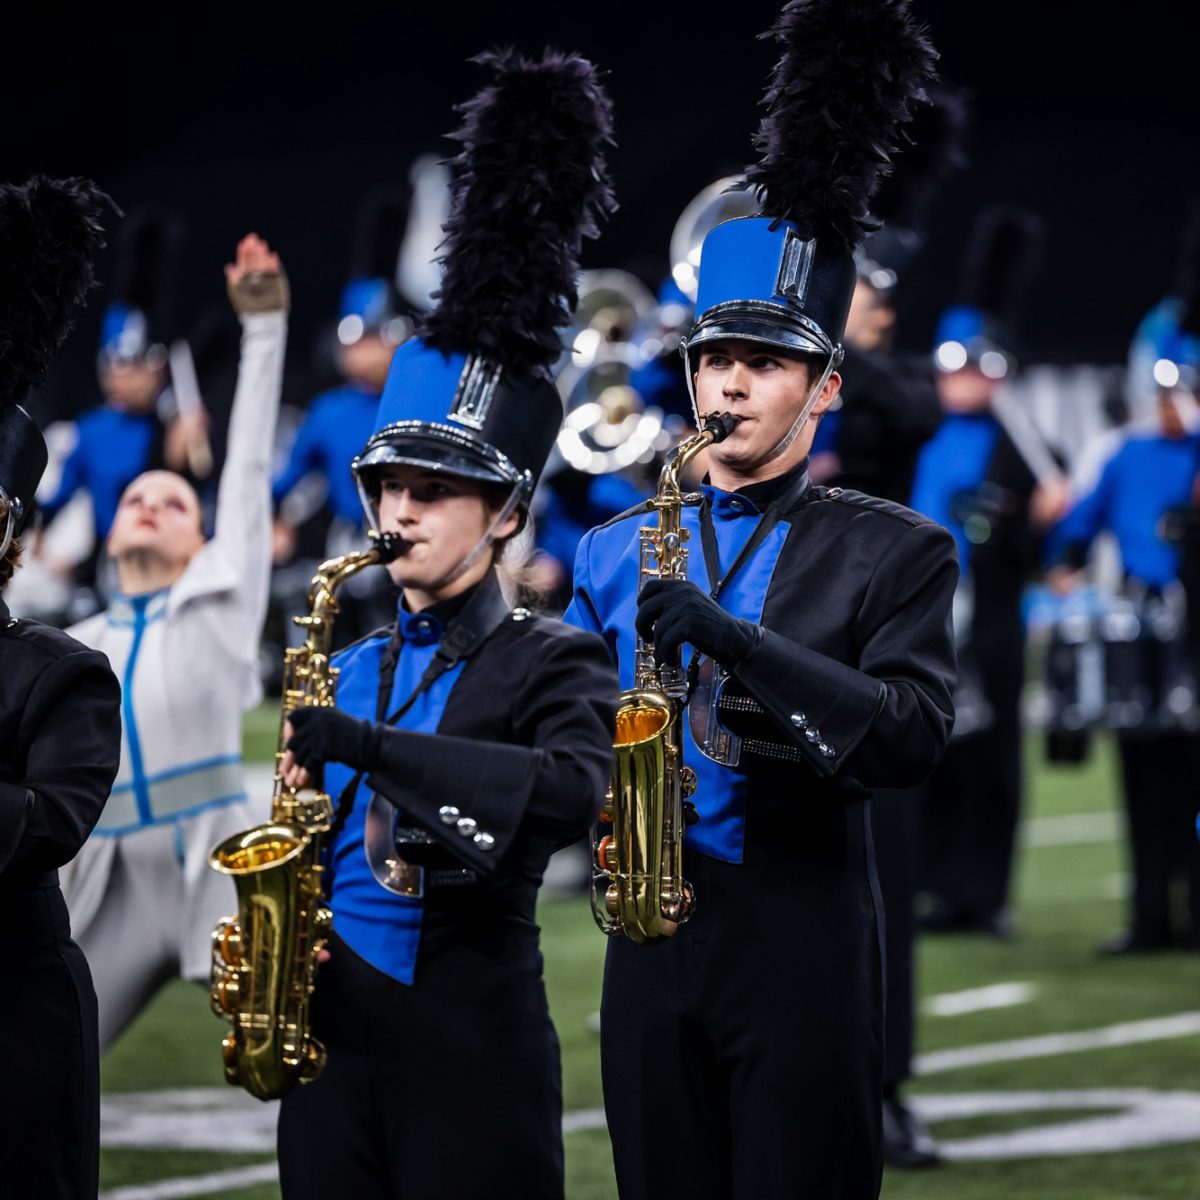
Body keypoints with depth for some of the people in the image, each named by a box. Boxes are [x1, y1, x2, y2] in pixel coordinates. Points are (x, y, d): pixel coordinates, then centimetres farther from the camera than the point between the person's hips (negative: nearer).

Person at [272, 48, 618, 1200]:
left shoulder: (555, 663, -4)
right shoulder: (351, 670, 15)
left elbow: (567, 793, -25)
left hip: (472, 1053, -6)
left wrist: (365, 745, -27)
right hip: (328, 1033, 6)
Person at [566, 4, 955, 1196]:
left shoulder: (896, 553, 0)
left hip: (805, 947, -4)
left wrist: (733, 642, -25)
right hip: (652, 930, 4)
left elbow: (913, 735, -14)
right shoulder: (614, 551, 12)